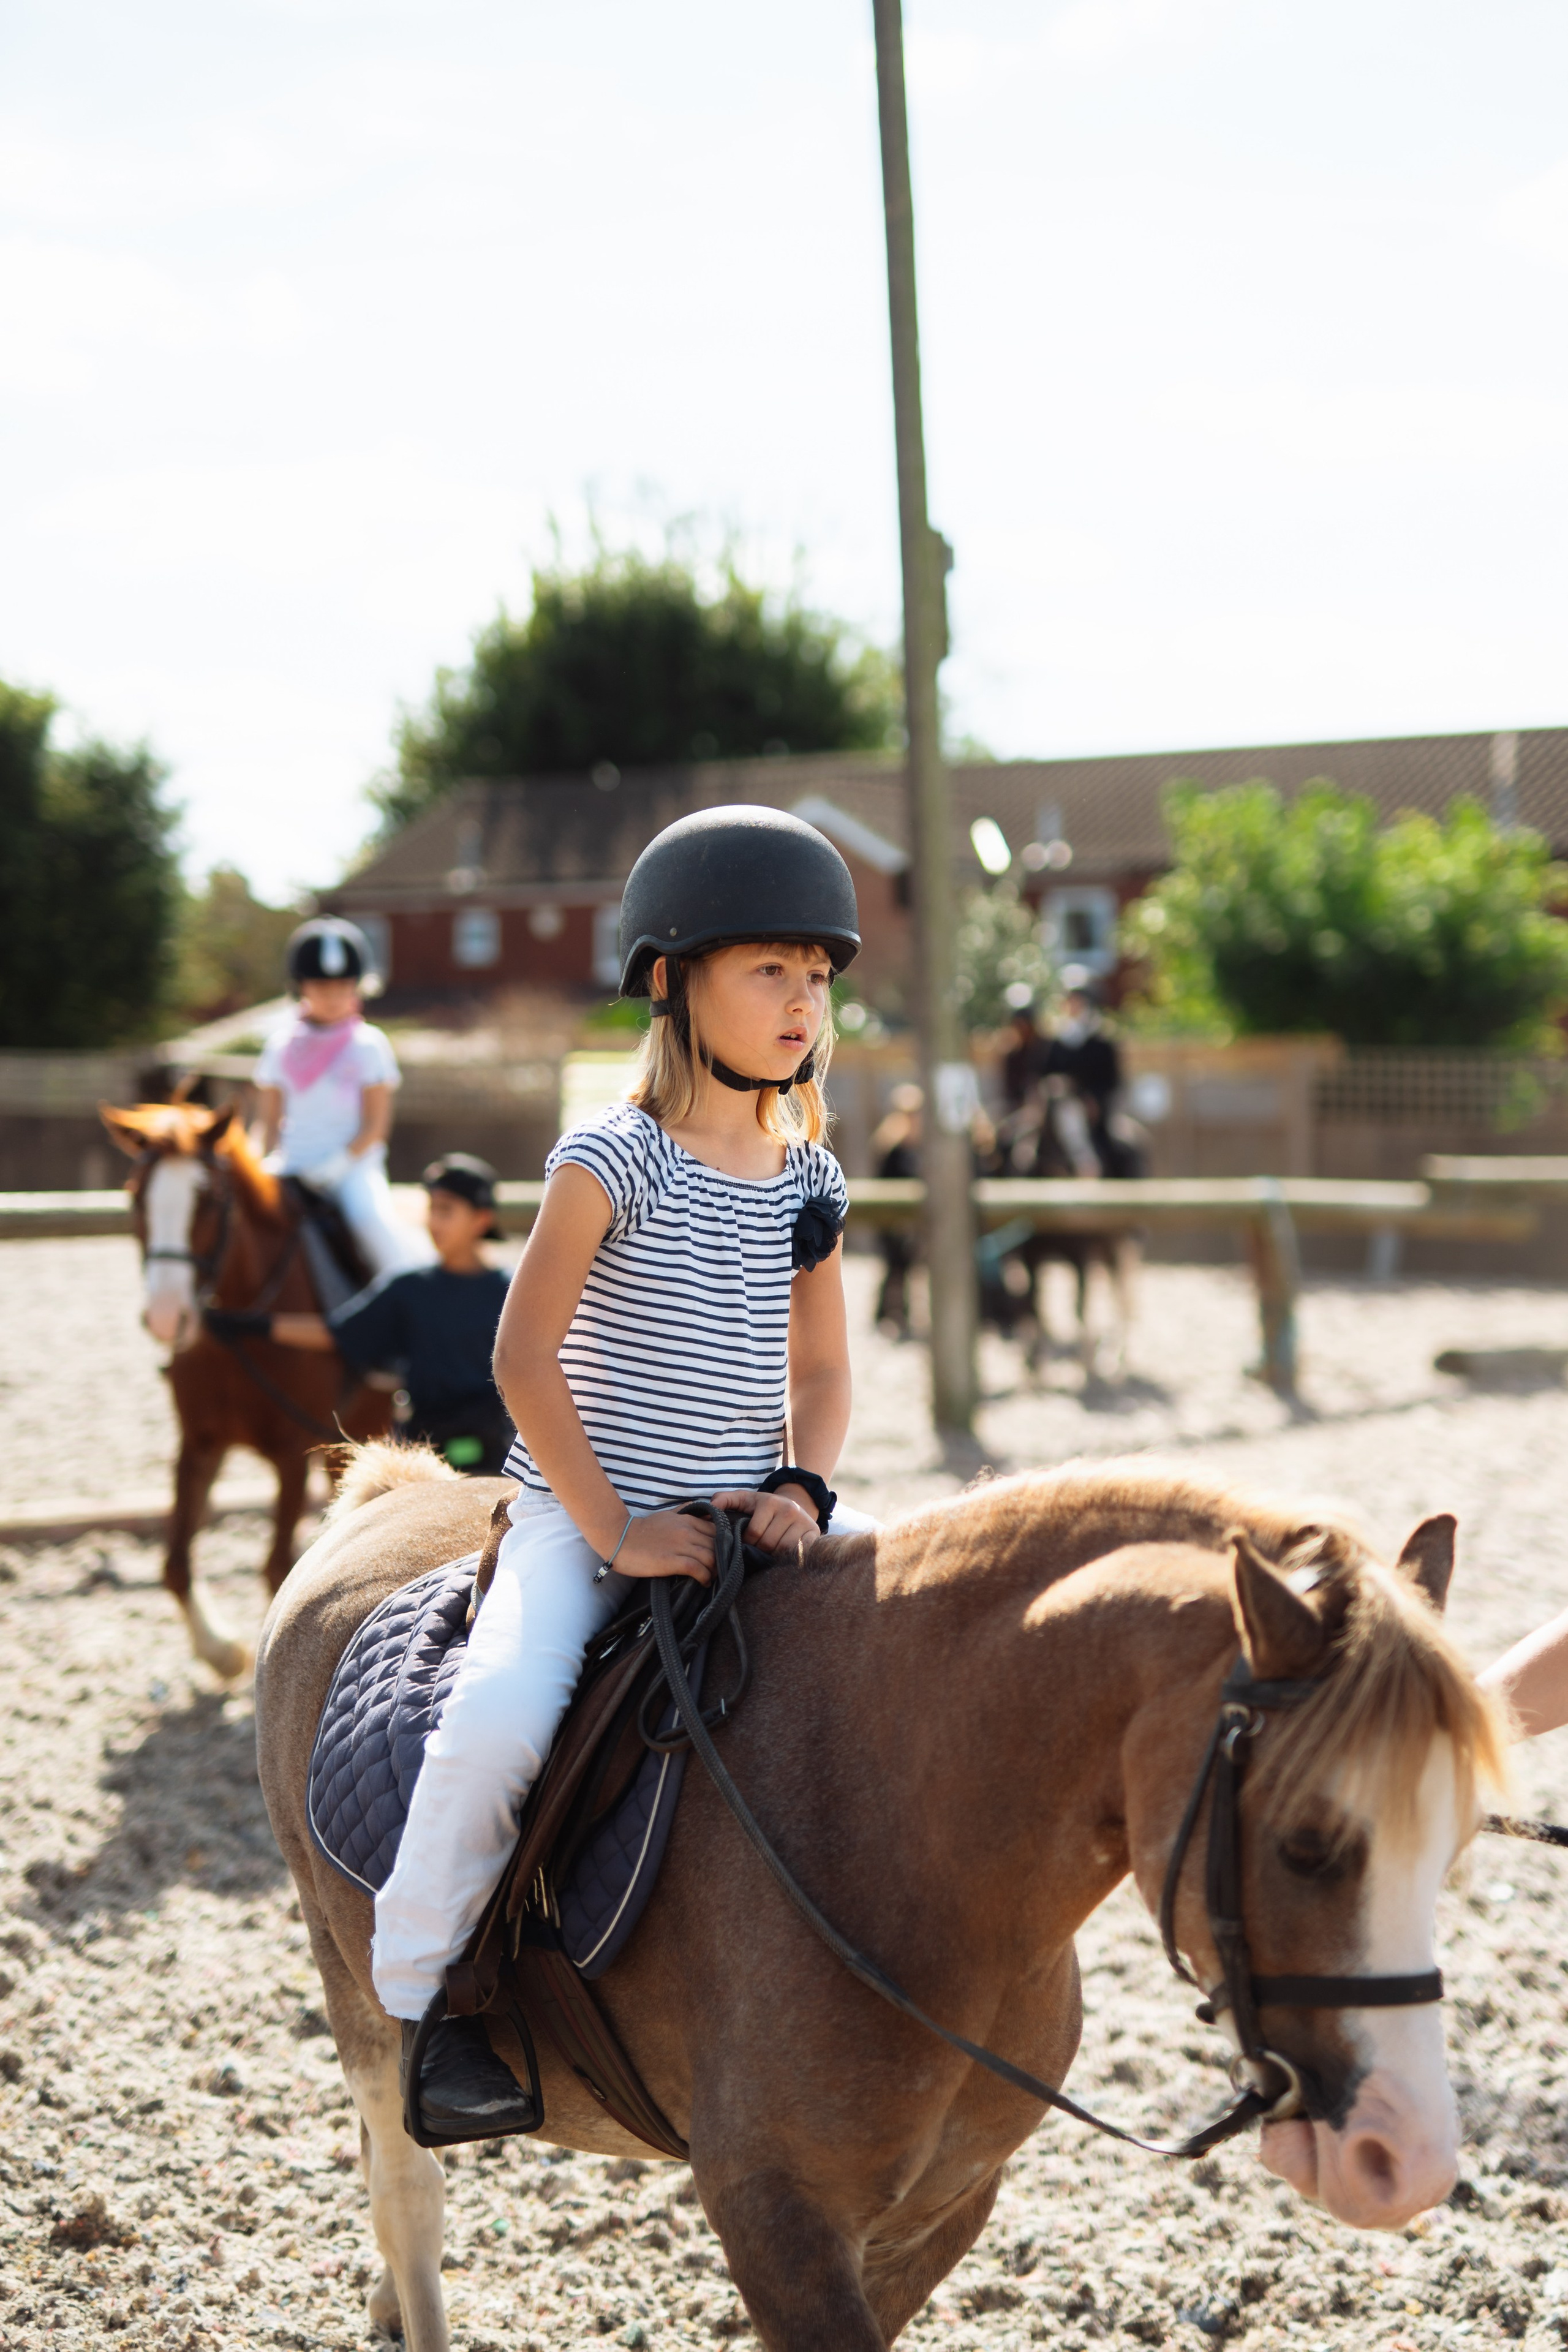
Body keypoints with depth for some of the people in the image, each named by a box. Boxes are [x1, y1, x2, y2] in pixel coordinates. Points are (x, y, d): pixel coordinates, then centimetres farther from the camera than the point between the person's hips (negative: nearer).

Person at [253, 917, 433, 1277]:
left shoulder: (369, 1045, 1)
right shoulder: (281, 1044, 9)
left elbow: (375, 1125, -4)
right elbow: (271, 1119, 13)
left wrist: (336, 1166, -16)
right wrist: (268, 1167, -4)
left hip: (353, 1166, -3)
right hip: (292, 1166, 3)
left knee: (374, 1222, -31)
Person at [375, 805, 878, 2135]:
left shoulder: (811, 1182, 8)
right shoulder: (612, 1163, -10)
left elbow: (820, 1369, 13)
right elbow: (524, 1355, -11)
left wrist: (806, 1490, -7)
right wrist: (613, 1528, -15)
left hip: (750, 1517, 6)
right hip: (588, 1516, -6)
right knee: (498, 1719, -29)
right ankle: (424, 2001, -6)